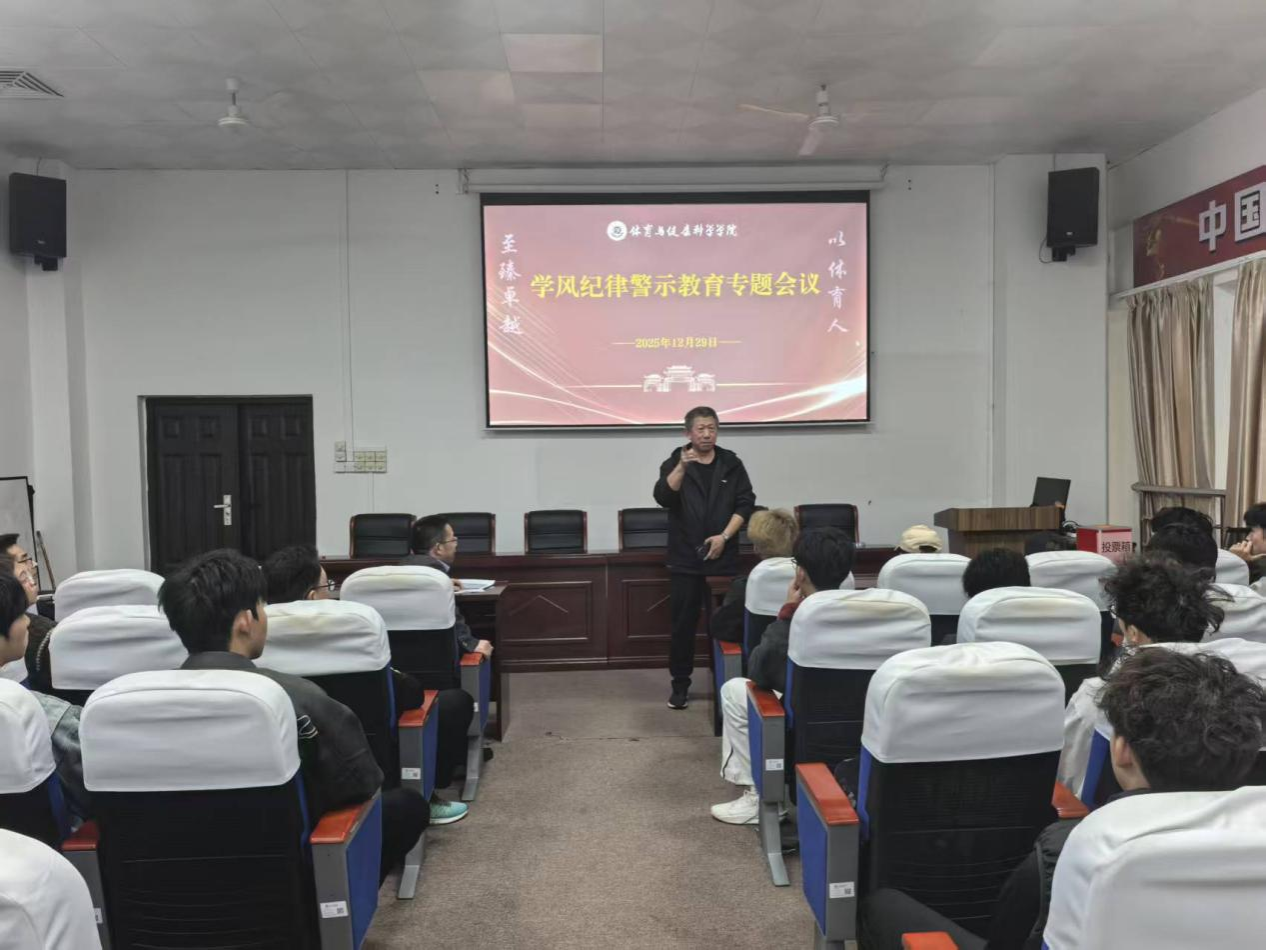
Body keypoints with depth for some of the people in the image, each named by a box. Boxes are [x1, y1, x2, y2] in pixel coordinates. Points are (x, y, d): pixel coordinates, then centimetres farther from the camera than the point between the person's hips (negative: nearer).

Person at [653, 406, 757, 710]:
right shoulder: (675, 462, 2)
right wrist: (682, 467, -28)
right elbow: (662, 497, -15)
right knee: (683, 624, 4)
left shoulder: (732, 464, 6)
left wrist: (724, 537, -9)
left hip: (723, 558, 1)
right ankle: (680, 684, 13)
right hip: (685, 560, -1)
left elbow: (746, 504, 2)